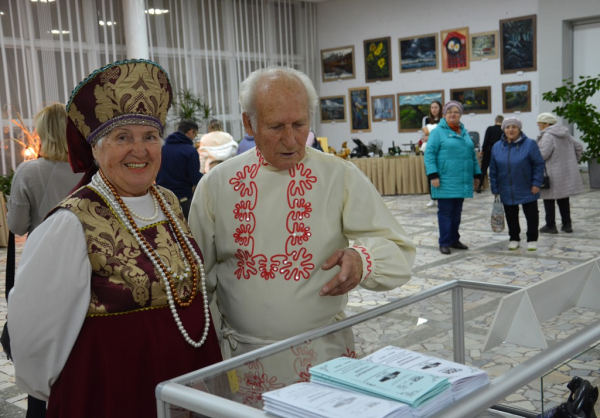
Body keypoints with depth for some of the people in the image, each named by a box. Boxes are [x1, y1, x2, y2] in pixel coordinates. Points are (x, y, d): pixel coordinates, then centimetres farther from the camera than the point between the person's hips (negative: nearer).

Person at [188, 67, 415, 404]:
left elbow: (399, 253, -7)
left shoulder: (342, 177, -5)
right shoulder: (216, 185, -1)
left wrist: (362, 260, -29)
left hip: (325, 353, -1)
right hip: (242, 361, 1)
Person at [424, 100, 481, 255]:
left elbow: (472, 154, 21)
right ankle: (444, 243, 5)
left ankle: (454, 240, 24)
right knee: (445, 212, -1)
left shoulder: (464, 132, 16)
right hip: (446, 182, -6)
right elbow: (429, 154, -10)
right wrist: (433, 175, -19)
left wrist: (476, 174, 17)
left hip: (462, 182, 6)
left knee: (457, 212, 13)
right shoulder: (438, 132, -4)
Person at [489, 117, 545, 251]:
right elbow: (493, 170, 6)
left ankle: (532, 239, 19)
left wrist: (536, 183, -12)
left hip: (527, 190, -3)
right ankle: (514, 239, 26)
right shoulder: (497, 147, 1)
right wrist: (495, 188, 5)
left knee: (531, 215, 6)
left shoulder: (529, 144, -9)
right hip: (507, 191, 3)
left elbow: (539, 165, -7)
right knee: (511, 216, 11)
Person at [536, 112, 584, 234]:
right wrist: (573, 161, 20)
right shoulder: (565, 134, 11)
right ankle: (567, 225, 18)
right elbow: (579, 147, 17)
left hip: (553, 175, -8)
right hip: (566, 173, 8)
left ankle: (550, 226, 7)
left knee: (549, 200, 3)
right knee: (563, 200, 15)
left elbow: (543, 154, -24)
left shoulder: (547, 136, -17)